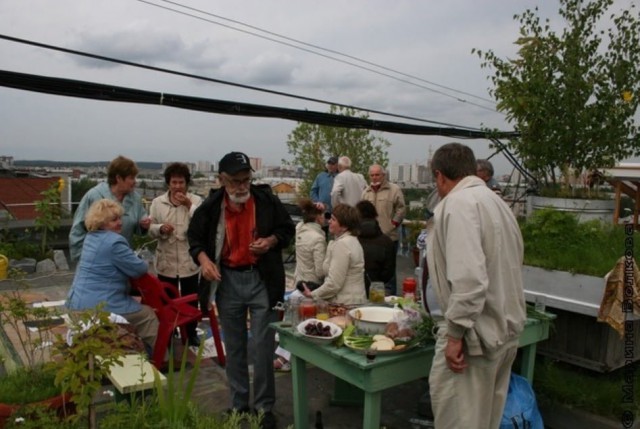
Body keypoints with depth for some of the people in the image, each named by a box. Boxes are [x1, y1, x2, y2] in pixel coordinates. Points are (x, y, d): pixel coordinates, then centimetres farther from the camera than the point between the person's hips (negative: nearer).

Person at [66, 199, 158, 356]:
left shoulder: (90, 237, 12)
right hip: (98, 306, -10)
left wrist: (135, 260, 7)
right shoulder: (114, 242, -20)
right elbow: (139, 269, -13)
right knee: (148, 315, 7)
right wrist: (143, 263, 9)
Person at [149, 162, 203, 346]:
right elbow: (150, 230, 2)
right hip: (166, 262, 1)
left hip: (189, 261, -1)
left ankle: (191, 333, 33)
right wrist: (160, 228, -19)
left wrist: (189, 205, -22)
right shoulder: (157, 202, 1)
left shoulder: (196, 201, -3)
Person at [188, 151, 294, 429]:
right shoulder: (210, 206, -4)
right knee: (234, 348, 13)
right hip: (228, 281, 2)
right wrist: (203, 258, -10)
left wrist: (271, 241, -15)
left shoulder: (267, 200, -7)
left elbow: (287, 229, 5)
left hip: (262, 280, -2)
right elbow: (195, 237, 9)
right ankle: (238, 405, 29)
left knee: (263, 347, 3)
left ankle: (264, 407, 18)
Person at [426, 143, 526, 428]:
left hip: (477, 332, -10)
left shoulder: (459, 203, -16)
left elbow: (468, 276, -26)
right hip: (505, 329, 10)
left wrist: (455, 332, -21)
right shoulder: (494, 200, 14)